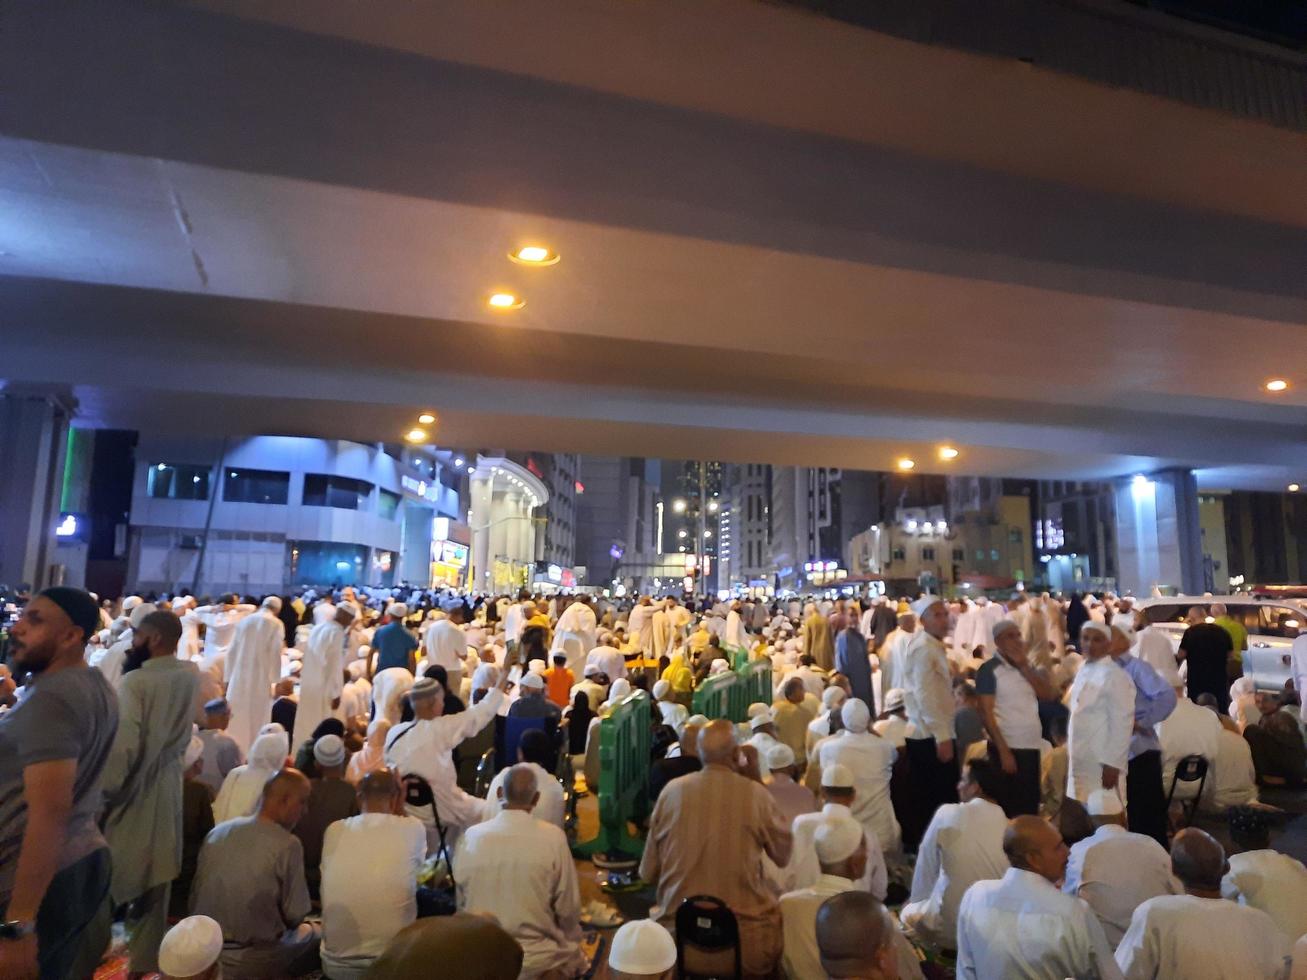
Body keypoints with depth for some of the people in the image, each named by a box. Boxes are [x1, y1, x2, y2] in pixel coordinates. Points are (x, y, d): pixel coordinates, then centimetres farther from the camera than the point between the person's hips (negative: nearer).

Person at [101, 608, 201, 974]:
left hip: (134, 789, -5)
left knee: (112, 873, 12)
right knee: (155, 875, 15)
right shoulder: (191, 675, -3)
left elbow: (123, 745, -23)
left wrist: (105, 792, -12)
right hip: (167, 788, 6)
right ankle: (146, 955, 27)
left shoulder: (135, 680, -20)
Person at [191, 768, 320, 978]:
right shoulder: (287, 844, -18)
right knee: (317, 933, 17)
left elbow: (195, 897, 8)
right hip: (252, 962, -6)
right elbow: (295, 915, -13)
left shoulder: (217, 832, 0)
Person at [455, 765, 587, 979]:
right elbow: (568, 907, -8)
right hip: (536, 958, -3)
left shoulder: (472, 836, -9)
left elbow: (462, 904, 2)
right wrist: (570, 946, 11)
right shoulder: (553, 837, -16)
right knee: (575, 956, 21)